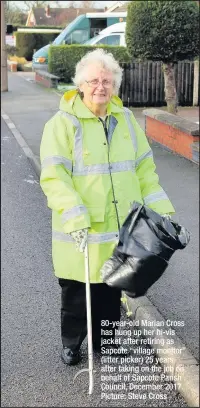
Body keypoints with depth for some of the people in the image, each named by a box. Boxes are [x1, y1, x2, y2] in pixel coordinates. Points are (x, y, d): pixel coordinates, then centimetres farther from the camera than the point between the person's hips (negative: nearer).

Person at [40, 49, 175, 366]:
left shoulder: (126, 119, 7)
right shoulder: (63, 122, -9)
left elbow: (144, 168, 10)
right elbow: (54, 176, -16)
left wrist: (161, 209, 1)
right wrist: (74, 216, -27)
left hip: (121, 228, 4)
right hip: (82, 232, -4)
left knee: (112, 291, 16)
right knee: (76, 293, 11)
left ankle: (105, 339, 38)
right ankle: (71, 342, 34)